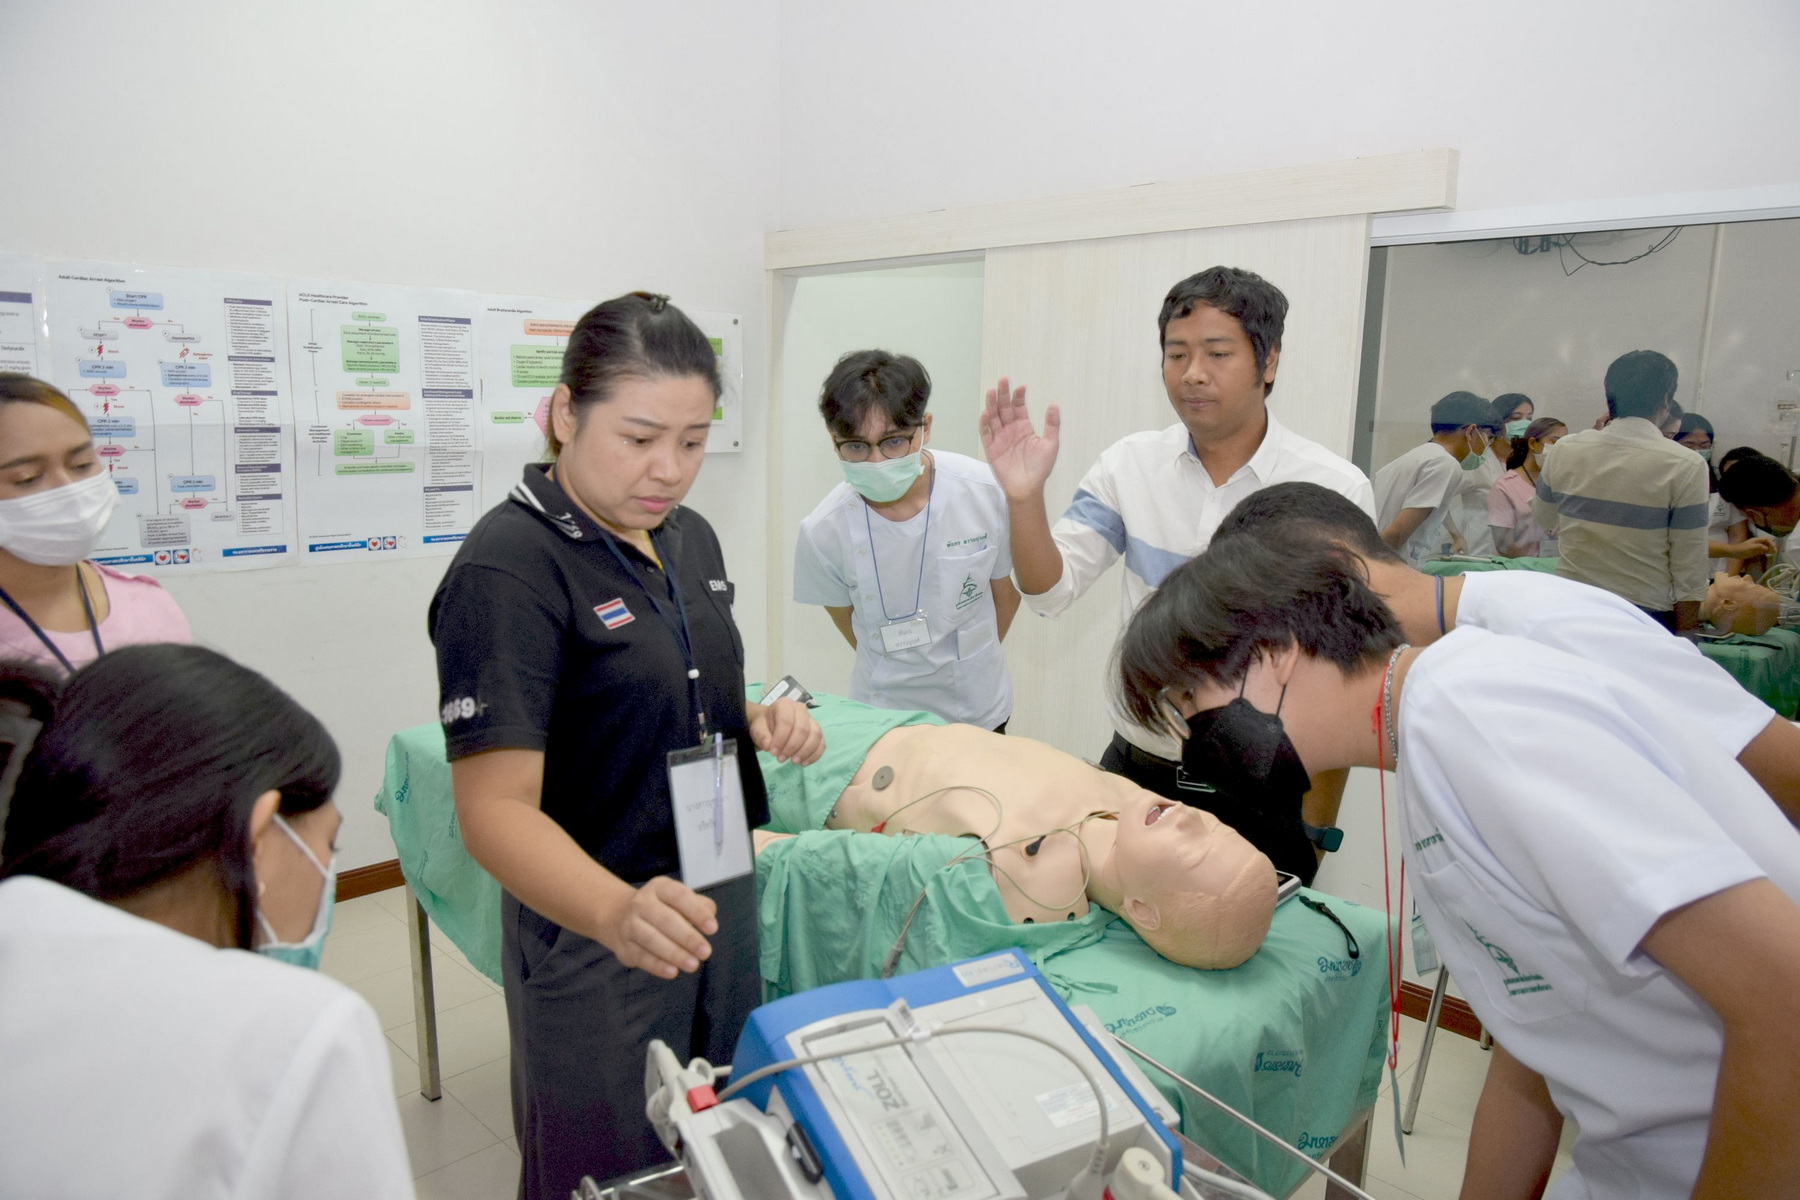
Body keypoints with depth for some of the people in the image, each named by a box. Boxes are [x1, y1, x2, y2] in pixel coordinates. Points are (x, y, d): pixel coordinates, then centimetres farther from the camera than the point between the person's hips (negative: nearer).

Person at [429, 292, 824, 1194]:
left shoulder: (689, 537, 3)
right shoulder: (508, 568, -21)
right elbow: (497, 807, -26)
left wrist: (761, 722, -4)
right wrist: (617, 911, -43)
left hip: (721, 906, 7)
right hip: (592, 941, -7)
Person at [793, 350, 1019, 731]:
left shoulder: (986, 493, -20)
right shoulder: (824, 531, -21)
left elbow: (1006, 592, -2)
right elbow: (845, 617, -2)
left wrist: (970, 658, 11)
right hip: (885, 713, -1)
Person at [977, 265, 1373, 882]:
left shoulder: (1333, 489, -10)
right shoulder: (1130, 465, -2)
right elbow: (1050, 591, -6)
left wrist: (1318, 829, -3)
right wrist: (1024, 495, -25)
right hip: (1135, 766, 3)